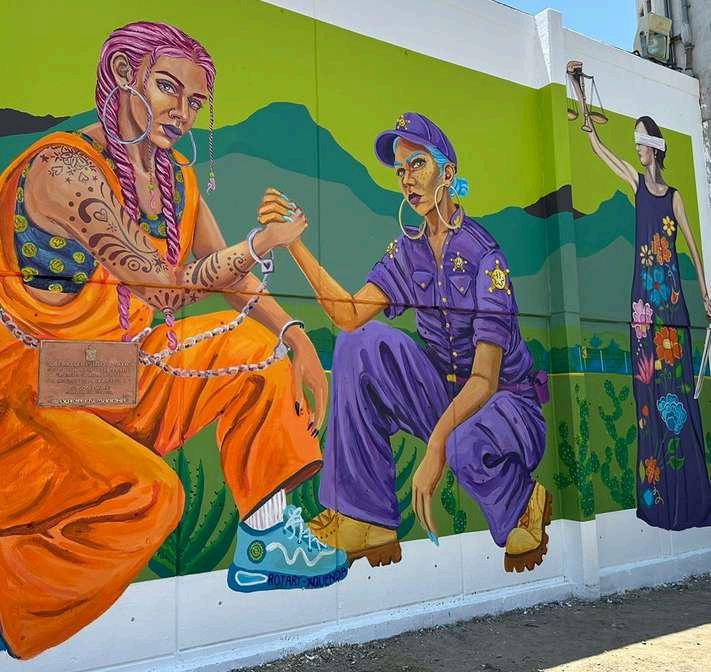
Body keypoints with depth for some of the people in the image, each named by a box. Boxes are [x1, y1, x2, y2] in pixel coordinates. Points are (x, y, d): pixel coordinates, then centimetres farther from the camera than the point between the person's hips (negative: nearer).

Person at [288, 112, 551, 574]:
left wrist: (437, 446, -39)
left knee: (467, 445, -40)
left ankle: (523, 506, 0)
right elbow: (350, 315, -14)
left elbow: (485, 379, -25)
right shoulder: (409, 248, 2)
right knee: (361, 344, -17)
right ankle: (363, 522, -14)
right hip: (445, 394, 6)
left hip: (507, 403, -5)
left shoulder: (482, 253, -17)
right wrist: (296, 243, -20)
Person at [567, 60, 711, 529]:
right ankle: (656, 497, 9)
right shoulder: (637, 182, 12)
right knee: (649, 387, 2)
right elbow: (597, 144, 13)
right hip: (645, 297, 2)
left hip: (672, 296, -2)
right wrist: (580, 93, 10)